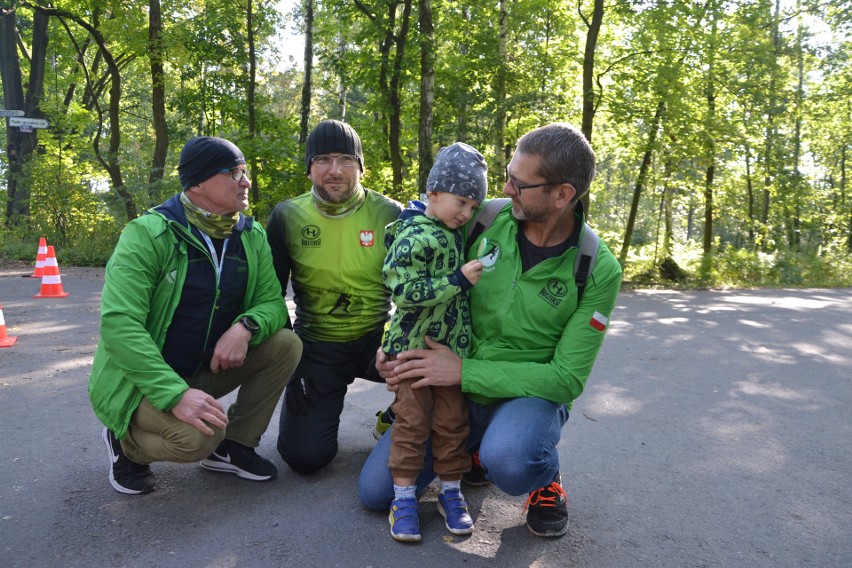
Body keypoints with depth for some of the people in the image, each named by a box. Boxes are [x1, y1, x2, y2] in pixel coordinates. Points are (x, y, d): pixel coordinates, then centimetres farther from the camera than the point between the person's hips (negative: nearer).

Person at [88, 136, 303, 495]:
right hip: (143, 381, -6)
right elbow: (118, 324, -27)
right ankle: (125, 442, 3)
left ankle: (234, 445, 4)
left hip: (209, 369, 6)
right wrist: (176, 394, -37)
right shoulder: (148, 235, -19)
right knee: (198, 436, -32)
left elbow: (272, 303, -2)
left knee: (286, 344, -13)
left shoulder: (252, 237, -2)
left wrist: (246, 326, -27)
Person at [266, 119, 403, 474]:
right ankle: (320, 404, 25)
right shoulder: (287, 216, -5)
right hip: (317, 348, 0)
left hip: (377, 339, 0)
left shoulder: (389, 214, -7)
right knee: (305, 456, -11)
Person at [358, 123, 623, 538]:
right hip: (452, 384, 4)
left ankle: (545, 477, 1)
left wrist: (464, 371, -24)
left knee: (508, 463, -38)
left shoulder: (598, 270, -17)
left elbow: (567, 377, -18)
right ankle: (474, 448, 21)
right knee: (375, 491, -4)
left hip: (528, 394, -3)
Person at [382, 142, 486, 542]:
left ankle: (451, 490, 23)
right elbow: (405, 291, -25)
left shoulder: (456, 235, 10)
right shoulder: (412, 237, -15)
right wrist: (459, 280, -25)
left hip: (454, 346, 7)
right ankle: (404, 496, 14)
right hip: (414, 346, -6)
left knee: (452, 419, 10)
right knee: (412, 420, 2)